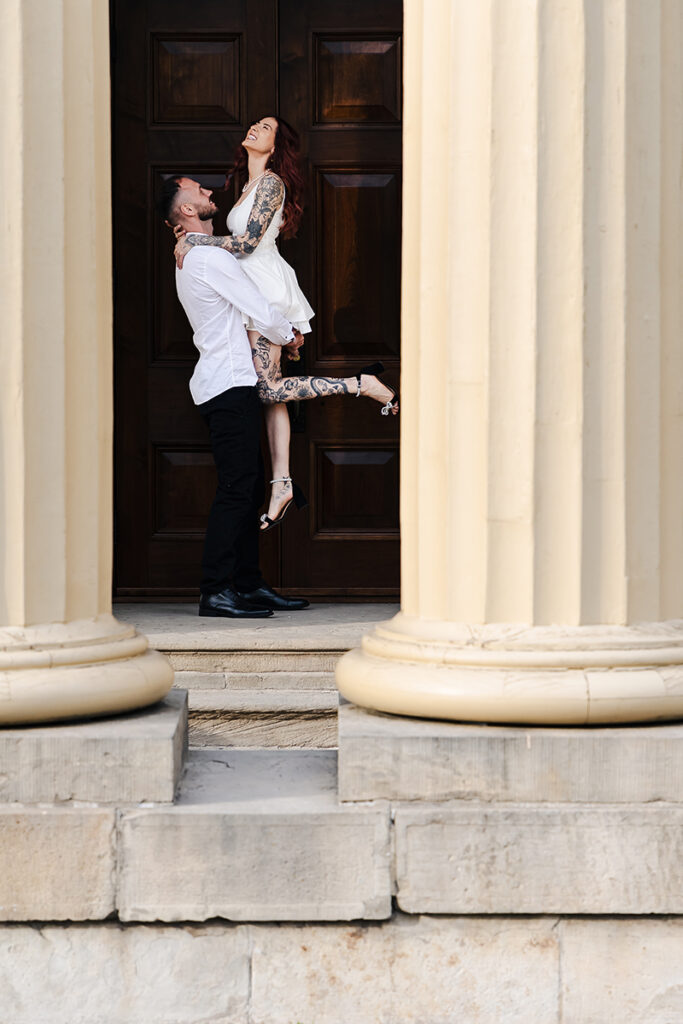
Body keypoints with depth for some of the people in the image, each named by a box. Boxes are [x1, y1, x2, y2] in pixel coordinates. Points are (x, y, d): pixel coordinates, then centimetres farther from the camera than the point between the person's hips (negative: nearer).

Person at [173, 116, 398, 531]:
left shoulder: (270, 182, -11)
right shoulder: (251, 185, 18)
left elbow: (247, 243, -18)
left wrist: (194, 240, -10)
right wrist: (193, 235, 14)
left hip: (267, 288, -9)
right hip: (255, 288, 9)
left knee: (269, 389, -12)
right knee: (271, 391, 4)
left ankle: (364, 384, -10)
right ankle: (283, 485, 3)